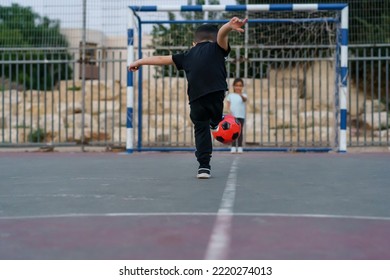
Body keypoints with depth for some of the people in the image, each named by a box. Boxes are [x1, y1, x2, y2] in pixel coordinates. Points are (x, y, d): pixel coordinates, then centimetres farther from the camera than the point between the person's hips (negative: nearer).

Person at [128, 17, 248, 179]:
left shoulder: (187, 56, 29)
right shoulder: (216, 47, 21)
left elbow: (161, 59, 35)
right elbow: (221, 33, -1)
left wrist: (140, 62, 46)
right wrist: (230, 25, -24)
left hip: (196, 98, 3)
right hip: (217, 93, -2)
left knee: (201, 130, 11)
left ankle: (204, 166, 8)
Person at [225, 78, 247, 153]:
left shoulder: (243, 95, 3)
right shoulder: (230, 95, 8)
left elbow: (245, 99, -21)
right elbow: (228, 105, 4)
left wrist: (241, 95, -43)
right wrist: (229, 111, -16)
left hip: (241, 116, -1)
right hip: (232, 116, 1)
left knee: (240, 132, 1)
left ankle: (240, 147, 6)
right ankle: (233, 147, 6)